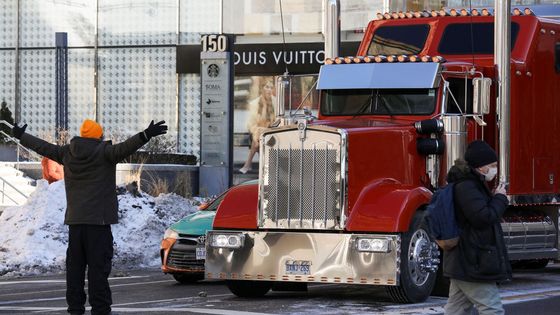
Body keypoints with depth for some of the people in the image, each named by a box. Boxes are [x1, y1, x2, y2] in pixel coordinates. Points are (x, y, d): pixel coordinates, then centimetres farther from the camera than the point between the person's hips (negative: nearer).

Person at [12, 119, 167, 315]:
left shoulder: (67, 153, 9)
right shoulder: (104, 152, -8)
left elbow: (43, 147, 22)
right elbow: (124, 149, -26)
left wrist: (21, 136, 38)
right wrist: (146, 136, -35)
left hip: (74, 220, 6)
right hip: (98, 219, -6)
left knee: (74, 265, 11)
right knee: (98, 265, -7)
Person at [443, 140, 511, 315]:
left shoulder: (467, 184, 17)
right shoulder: (467, 187, -17)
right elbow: (483, 217, -23)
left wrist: (495, 199, 11)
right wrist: (500, 199, -10)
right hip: (473, 264, -11)